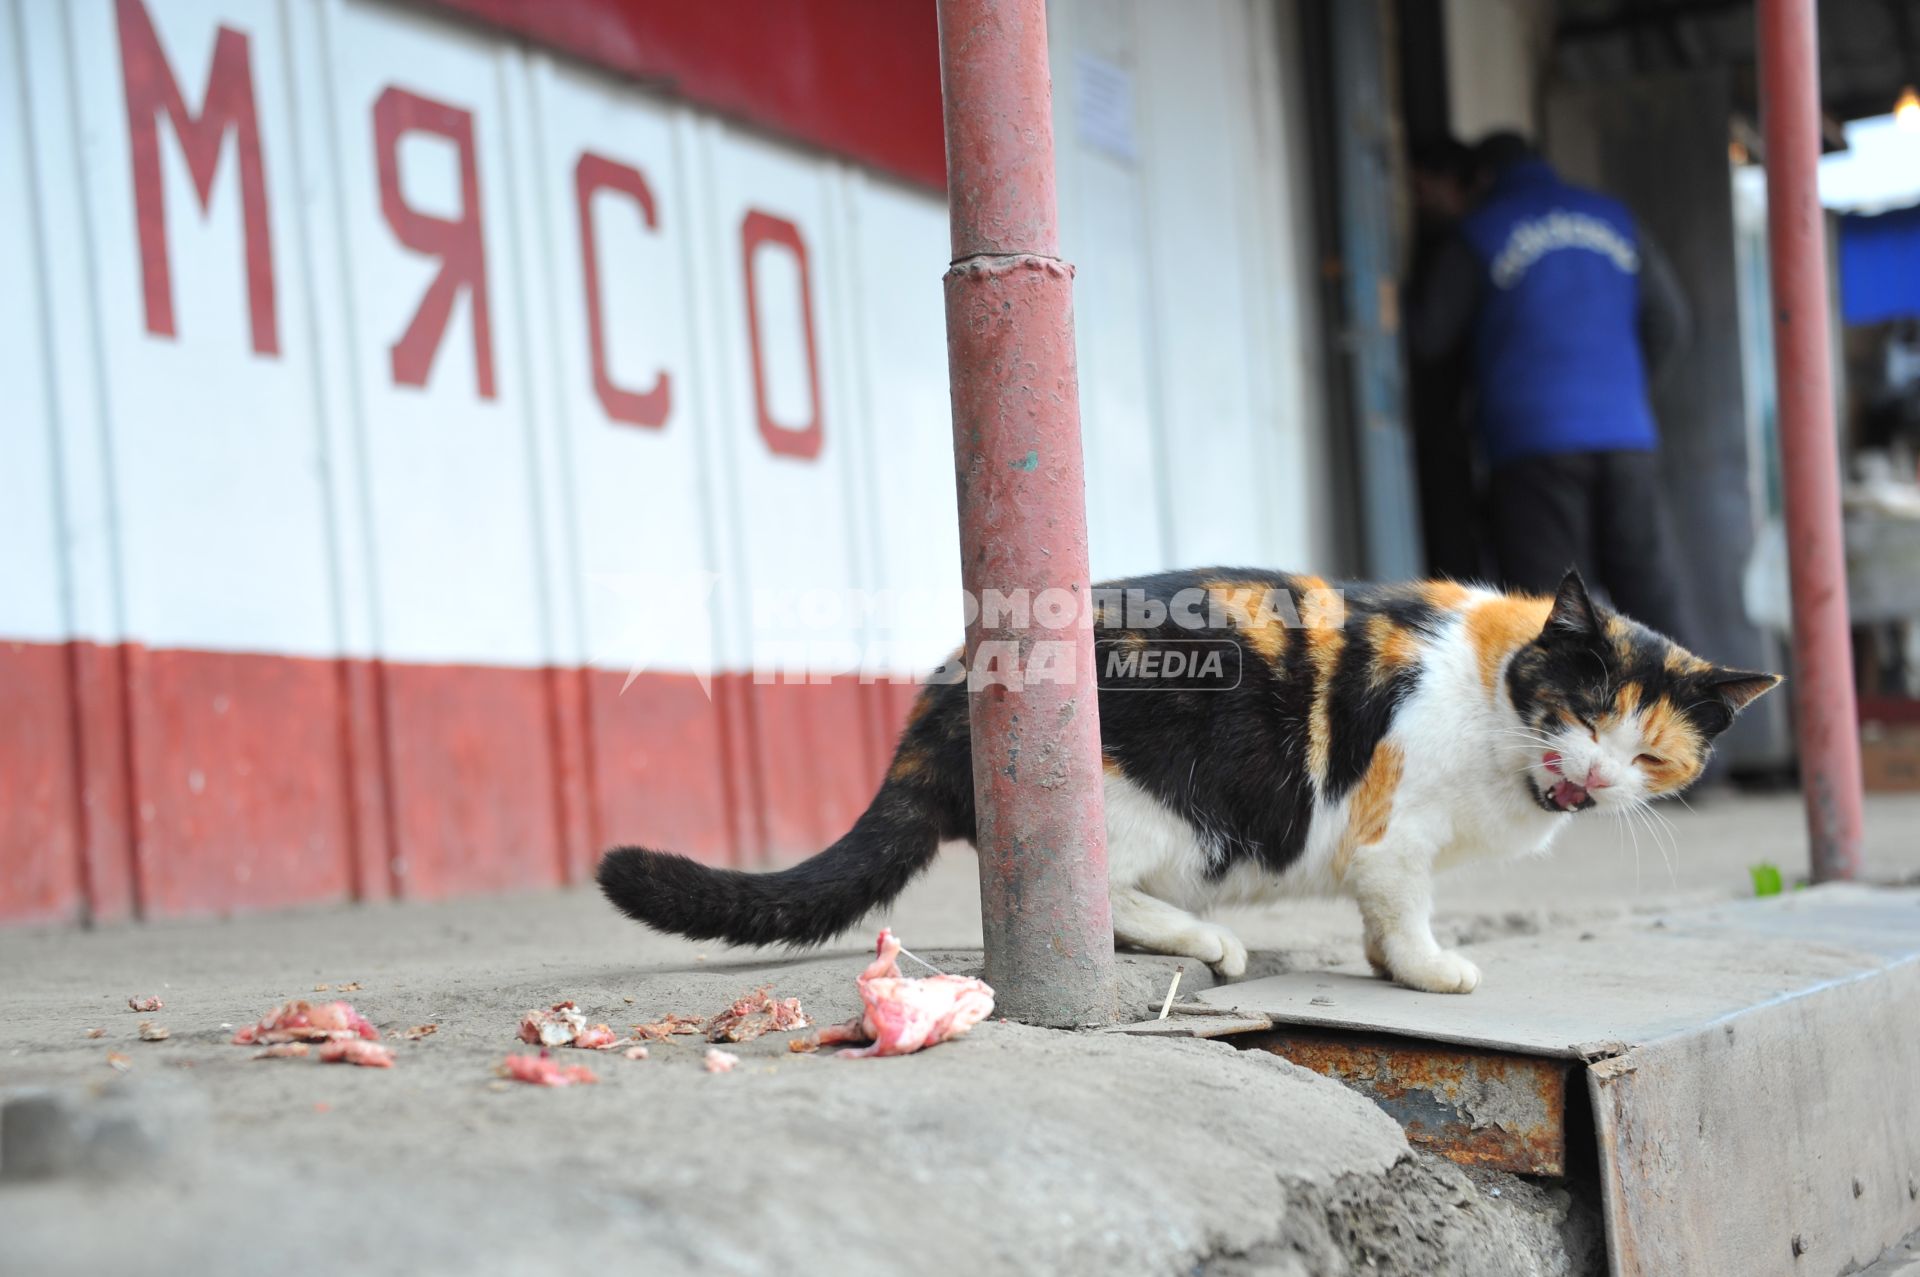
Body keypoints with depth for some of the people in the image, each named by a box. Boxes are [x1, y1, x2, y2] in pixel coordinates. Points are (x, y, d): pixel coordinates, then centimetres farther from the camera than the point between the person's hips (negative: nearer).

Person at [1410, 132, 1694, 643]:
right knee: (1651, 596, 7)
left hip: (1533, 440, -3)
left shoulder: (1480, 233, 3)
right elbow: (1670, 323, 15)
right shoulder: (1615, 218, 15)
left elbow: (1428, 338, 1)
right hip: (1625, 435, 4)